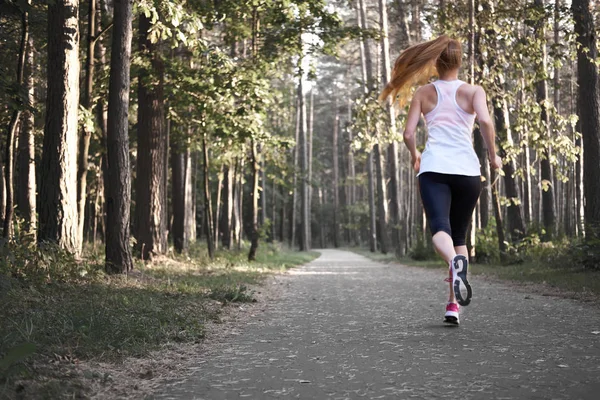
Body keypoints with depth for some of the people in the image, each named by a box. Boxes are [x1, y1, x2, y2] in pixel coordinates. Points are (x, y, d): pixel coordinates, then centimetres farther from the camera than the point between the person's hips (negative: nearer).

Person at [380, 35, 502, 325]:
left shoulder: (423, 93, 13)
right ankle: (453, 305, 8)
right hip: (467, 170, 1)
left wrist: (415, 155, 28)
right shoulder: (473, 91, 9)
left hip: (434, 169, -1)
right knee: (459, 236, 15)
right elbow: (485, 121, -10)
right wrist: (493, 156, 4)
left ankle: (455, 263, -52)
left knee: (440, 229, -17)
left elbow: (408, 133, 7)